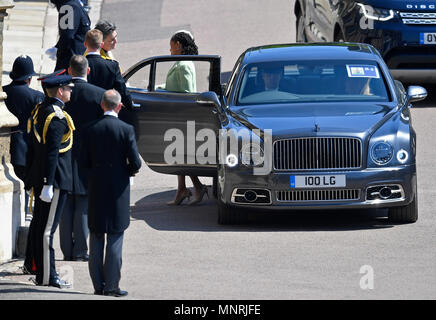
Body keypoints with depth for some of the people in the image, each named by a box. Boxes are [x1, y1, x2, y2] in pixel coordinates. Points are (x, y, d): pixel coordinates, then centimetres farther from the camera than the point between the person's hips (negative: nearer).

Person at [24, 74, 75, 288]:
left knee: (40, 227, 12)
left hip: (38, 177, 10)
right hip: (56, 179, -10)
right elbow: (51, 152, -21)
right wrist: (48, 184, -22)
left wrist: (30, 178, 21)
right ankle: (47, 277, -5)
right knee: (47, 229, -7)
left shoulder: (39, 111, 12)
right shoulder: (57, 117, -17)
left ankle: (41, 272, 18)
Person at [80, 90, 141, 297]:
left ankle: (98, 285, 12)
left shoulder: (90, 129, -2)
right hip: (118, 189, -3)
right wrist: (130, 171, 11)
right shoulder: (126, 130, -10)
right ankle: (111, 285, -1)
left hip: (96, 189, 3)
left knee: (96, 238, 11)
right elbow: (135, 163, -11)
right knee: (115, 238, 2)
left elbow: (83, 161, 0)